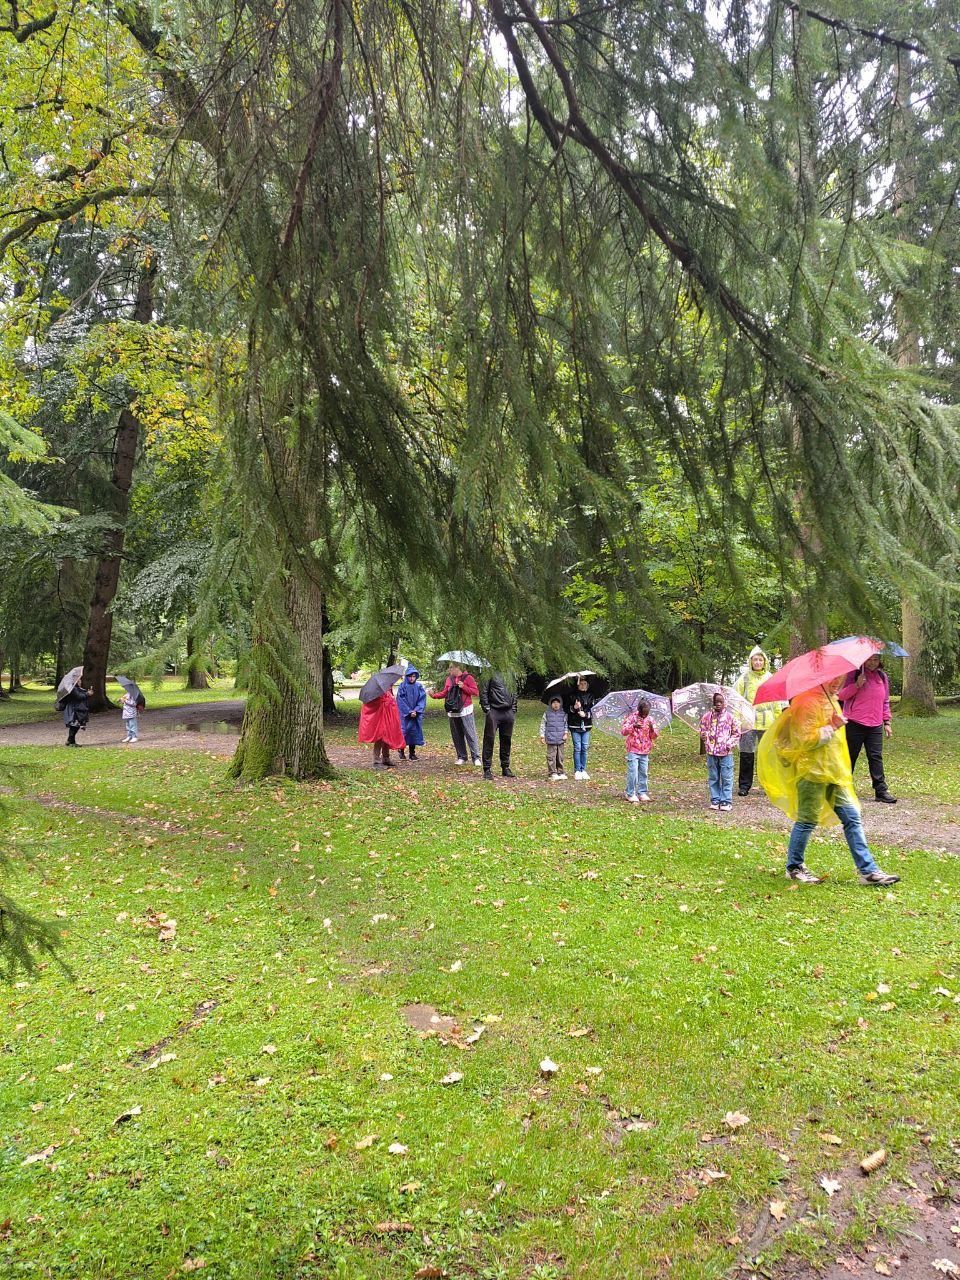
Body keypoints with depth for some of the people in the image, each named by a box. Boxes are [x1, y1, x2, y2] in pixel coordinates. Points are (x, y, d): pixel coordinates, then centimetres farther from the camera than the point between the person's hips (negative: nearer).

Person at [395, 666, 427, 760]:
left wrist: (416, 711, -12)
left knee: (414, 731, 2)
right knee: (404, 730, -4)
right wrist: (409, 712, -12)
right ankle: (401, 750, 13)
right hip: (404, 714, -2)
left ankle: (412, 753, 11)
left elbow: (422, 700, 0)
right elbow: (401, 701, -6)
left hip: (416, 714, 2)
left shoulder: (419, 686, 3)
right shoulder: (402, 687, -3)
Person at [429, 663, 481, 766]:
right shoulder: (449, 679, 13)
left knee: (470, 734, -7)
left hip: (465, 711, -6)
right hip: (452, 712, 6)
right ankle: (461, 757, 15)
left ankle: (476, 757, -3)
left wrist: (464, 687, -16)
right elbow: (444, 693, 17)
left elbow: (476, 692, -8)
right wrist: (434, 695, 2)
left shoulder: (467, 677, -3)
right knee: (457, 736, 7)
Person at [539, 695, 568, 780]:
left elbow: (566, 724, 14)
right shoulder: (547, 713, 0)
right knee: (551, 757, -4)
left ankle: (560, 772, 18)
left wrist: (565, 733, 2)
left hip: (560, 739, 2)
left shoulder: (563, 713, 5)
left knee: (560, 757, 9)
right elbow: (543, 725, 4)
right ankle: (552, 773, 0)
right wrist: (542, 736, 1)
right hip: (551, 740, -2)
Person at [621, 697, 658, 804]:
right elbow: (623, 731, -12)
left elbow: (655, 737, 9)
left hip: (645, 752, 4)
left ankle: (642, 793, 18)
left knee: (643, 773, 7)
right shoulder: (632, 717, -4)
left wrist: (652, 728, -13)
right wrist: (633, 726, -29)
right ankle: (631, 794, 1)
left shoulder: (650, 720, 8)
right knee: (633, 772, -8)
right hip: (633, 751, -4)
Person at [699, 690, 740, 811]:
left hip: (726, 752, -2)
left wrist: (730, 743, -5)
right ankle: (715, 800, 18)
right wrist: (703, 735, -11)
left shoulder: (729, 717, 0)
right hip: (711, 752, 2)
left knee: (726, 778, 0)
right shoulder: (707, 716, 3)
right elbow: (702, 730, 10)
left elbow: (736, 733, 7)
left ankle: (726, 801, 7)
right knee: (713, 778, 9)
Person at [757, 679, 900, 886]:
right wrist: (831, 728, -19)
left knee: (852, 818, 5)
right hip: (812, 770, -9)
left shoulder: (831, 701, 15)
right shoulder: (806, 702, -15)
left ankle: (868, 870, 8)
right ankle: (794, 867, 16)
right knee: (808, 820, 1)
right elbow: (803, 740, -21)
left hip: (834, 771, 9)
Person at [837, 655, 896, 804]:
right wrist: (857, 684, -22)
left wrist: (887, 722, 15)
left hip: (875, 726, 4)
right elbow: (841, 695, -8)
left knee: (876, 757, 1)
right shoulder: (854, 673, -3)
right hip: (854, 724, -4)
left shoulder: (883, 676, 12)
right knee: (850, 757, 3)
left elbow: (885, 701, 20)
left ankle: (881, 791, 3)